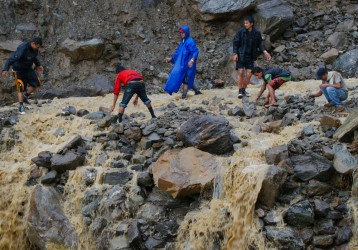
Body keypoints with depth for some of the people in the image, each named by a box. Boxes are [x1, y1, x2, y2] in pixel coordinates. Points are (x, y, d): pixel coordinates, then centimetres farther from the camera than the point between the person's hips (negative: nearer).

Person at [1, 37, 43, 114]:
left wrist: (38, 65, 10)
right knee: (21, 88, -8)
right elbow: (12, 59, -38)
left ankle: (25, 96, 20)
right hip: (19, 70, -7)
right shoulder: (22, 48, -32)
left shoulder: (35, 48, -7)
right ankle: (21, 106, 4)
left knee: (36, 84, -2)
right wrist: (5, 69, -47)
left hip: (28, 69, 7)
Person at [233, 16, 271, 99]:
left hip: (250, 56, 3)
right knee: (240, 72, -9)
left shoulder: (257, 33, 0)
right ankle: (240, 91, -5)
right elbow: (235, 42, -3)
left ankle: (243, 90, 15)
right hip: (241, 55, -3)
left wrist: (265, 52, -5)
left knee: (249, 74, -1)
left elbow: (259, 44, 9)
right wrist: (235, 54, -12)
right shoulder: (241, 31, -6)